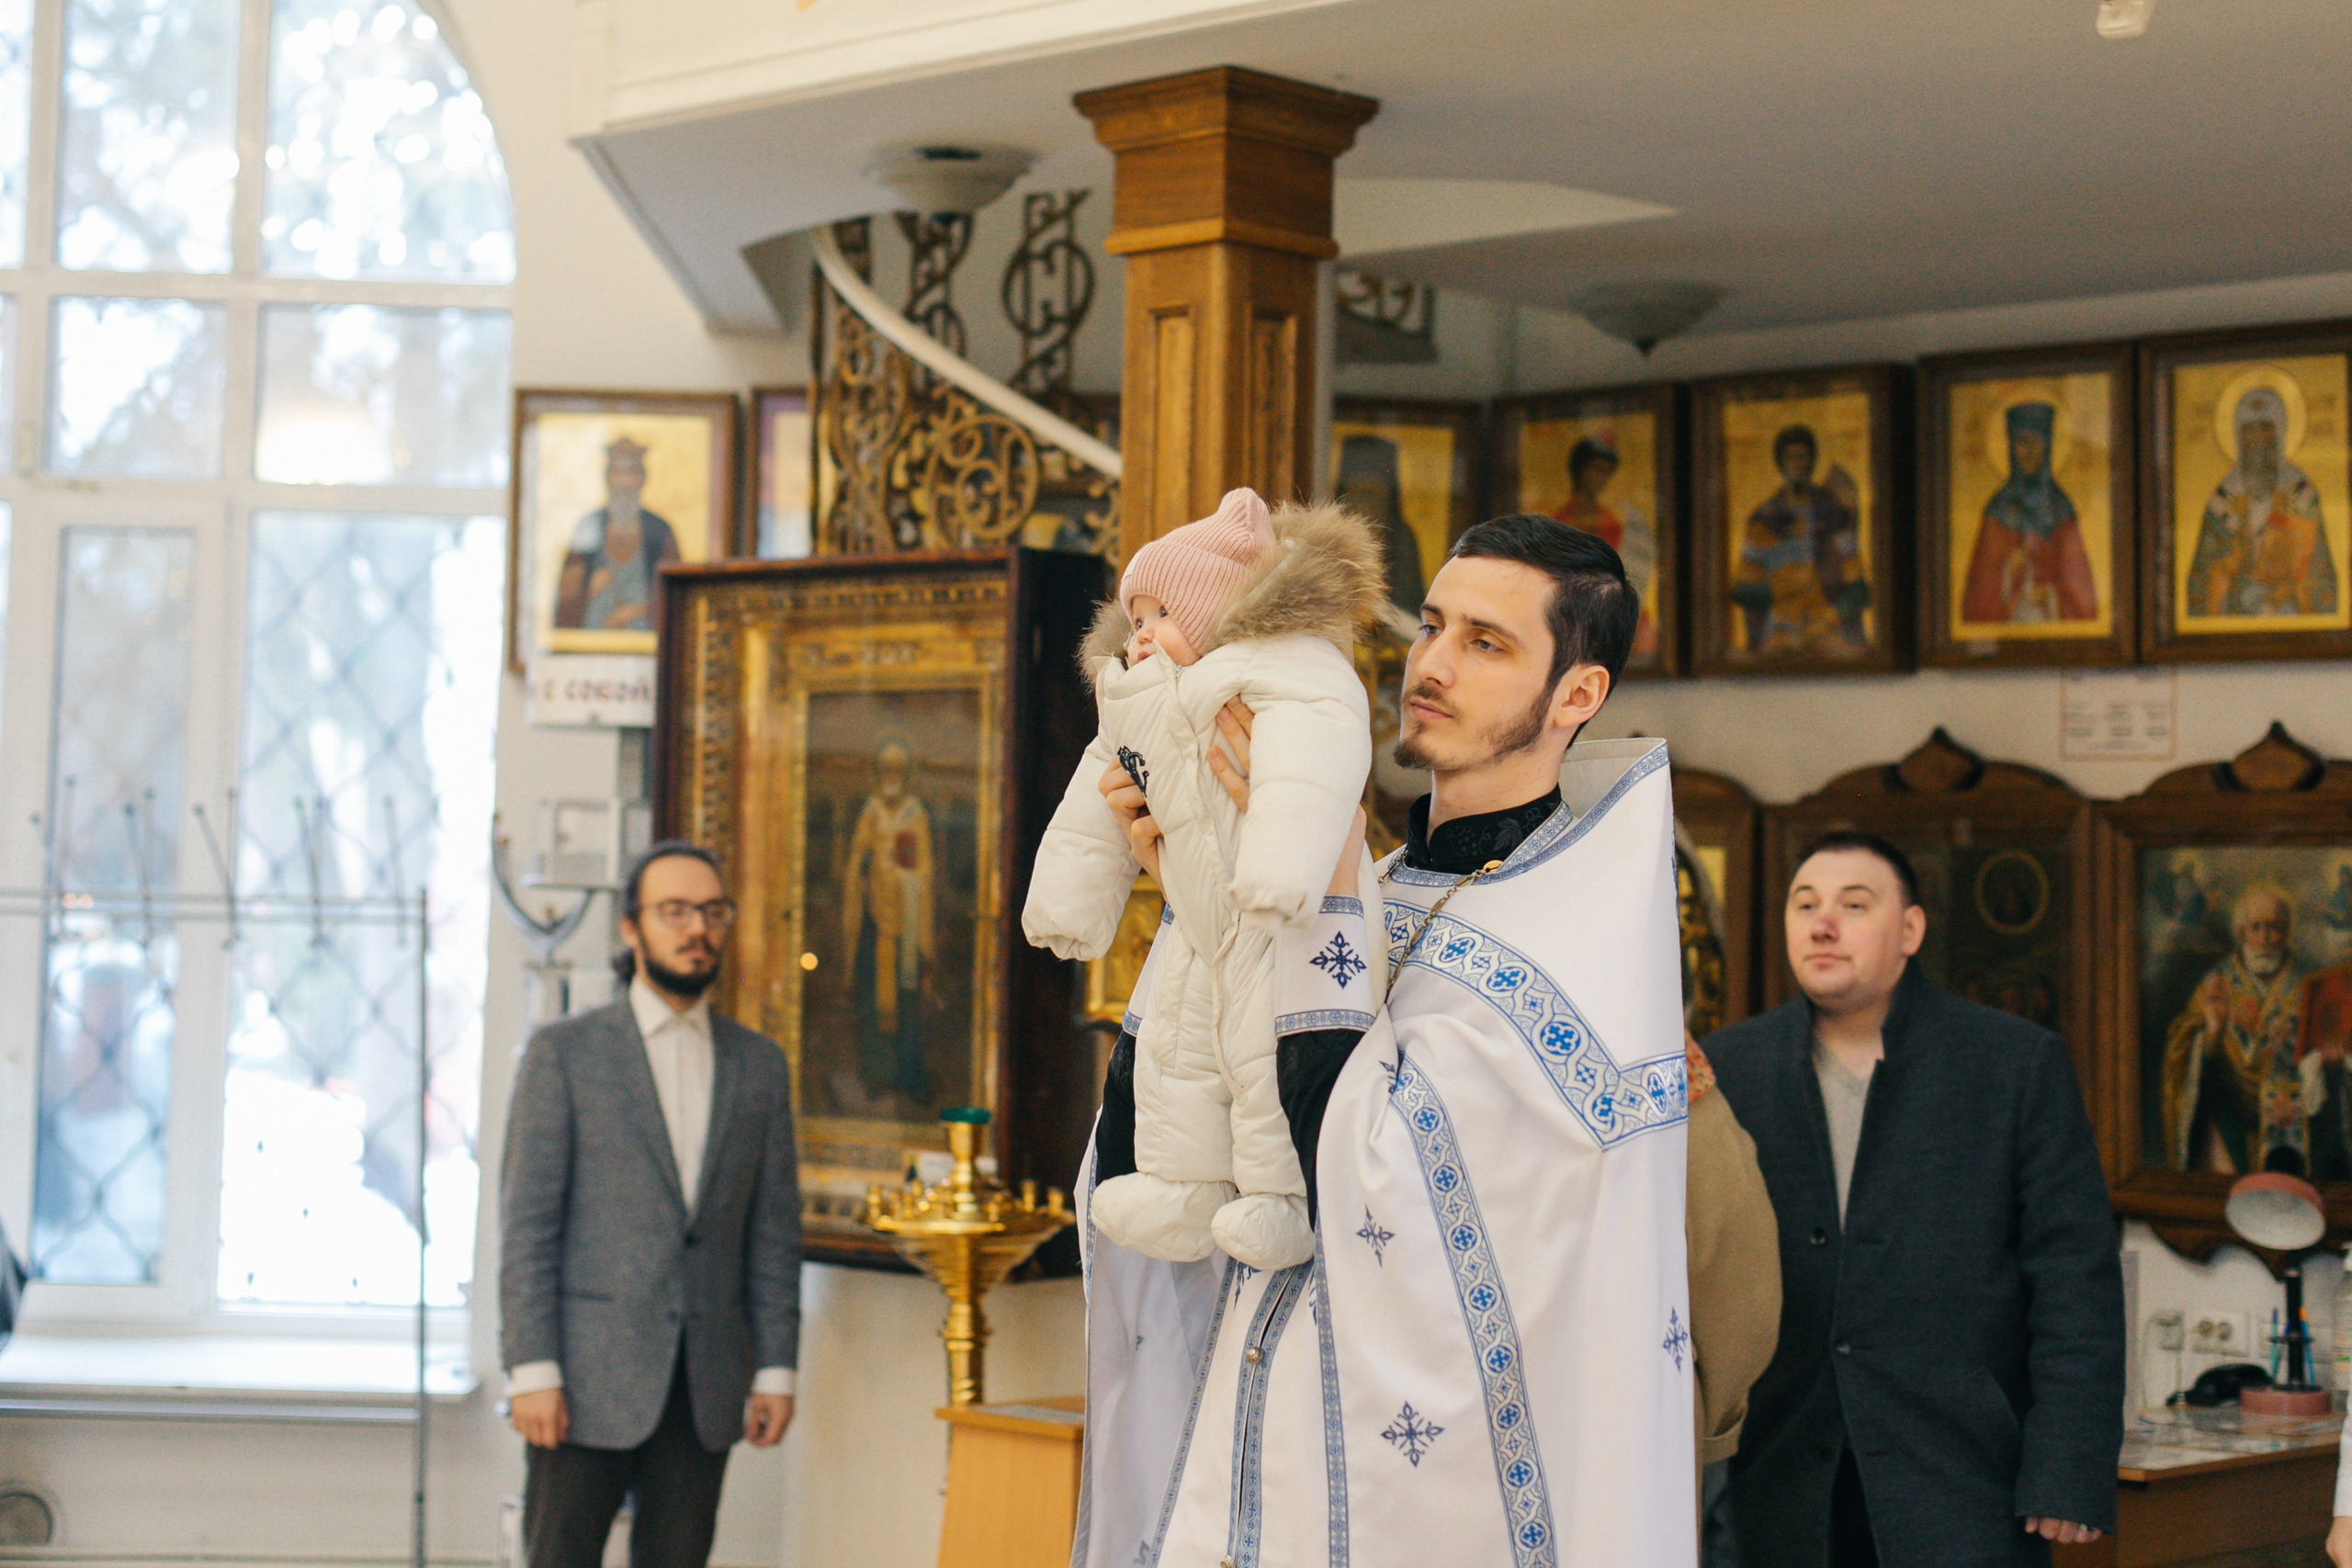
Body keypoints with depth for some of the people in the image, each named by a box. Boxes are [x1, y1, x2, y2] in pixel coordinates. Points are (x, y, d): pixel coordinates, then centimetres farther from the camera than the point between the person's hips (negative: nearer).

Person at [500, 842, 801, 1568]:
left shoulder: (758, 1064, 12)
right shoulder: (565, 1053, 0)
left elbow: (774, 1231, 11)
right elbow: (526, 1225, -4)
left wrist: (775, 1368, 5)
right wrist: (531, 1369, -12)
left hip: (705, 1389, 3)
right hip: (589, 1378, -3)